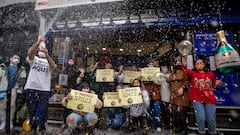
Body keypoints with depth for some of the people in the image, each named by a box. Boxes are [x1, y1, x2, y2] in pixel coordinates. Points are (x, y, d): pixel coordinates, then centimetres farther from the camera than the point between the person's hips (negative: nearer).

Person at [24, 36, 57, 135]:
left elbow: (53, 66, -14)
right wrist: (38, 42, -27)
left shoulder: (49, 61, 10)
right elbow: (30, 52, -13)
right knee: (32, 110, 11)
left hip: (44, 89, 0)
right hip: (31, 88, 1)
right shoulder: (33, 59, 10)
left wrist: (47, 54, -29)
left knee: (43, 110, 2)